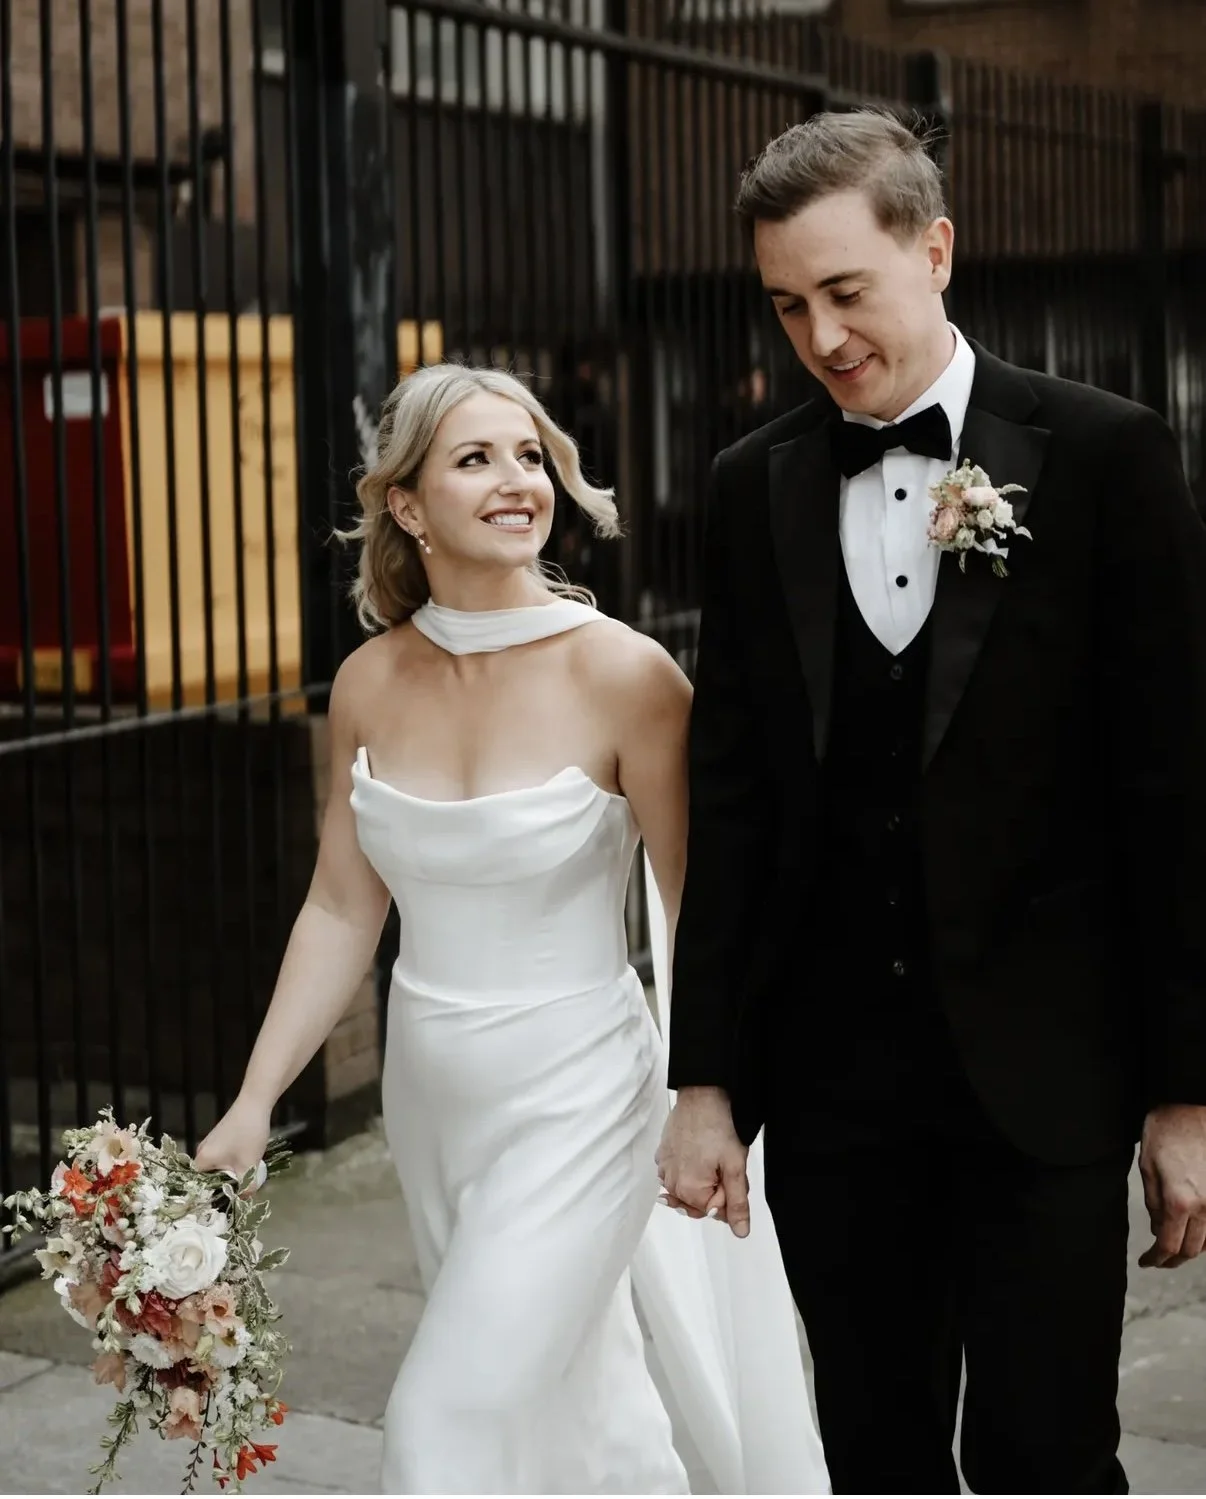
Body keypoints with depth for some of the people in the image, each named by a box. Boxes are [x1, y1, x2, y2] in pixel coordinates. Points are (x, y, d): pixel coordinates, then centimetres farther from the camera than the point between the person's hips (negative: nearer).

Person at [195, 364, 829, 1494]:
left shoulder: (622, 675, -16)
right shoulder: (370, 684, -2)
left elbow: (696, 910, -11)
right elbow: (341, 911, 3)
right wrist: (251, 1105, -1)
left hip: (573, 1100, -5)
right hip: (430, 1096, 5)